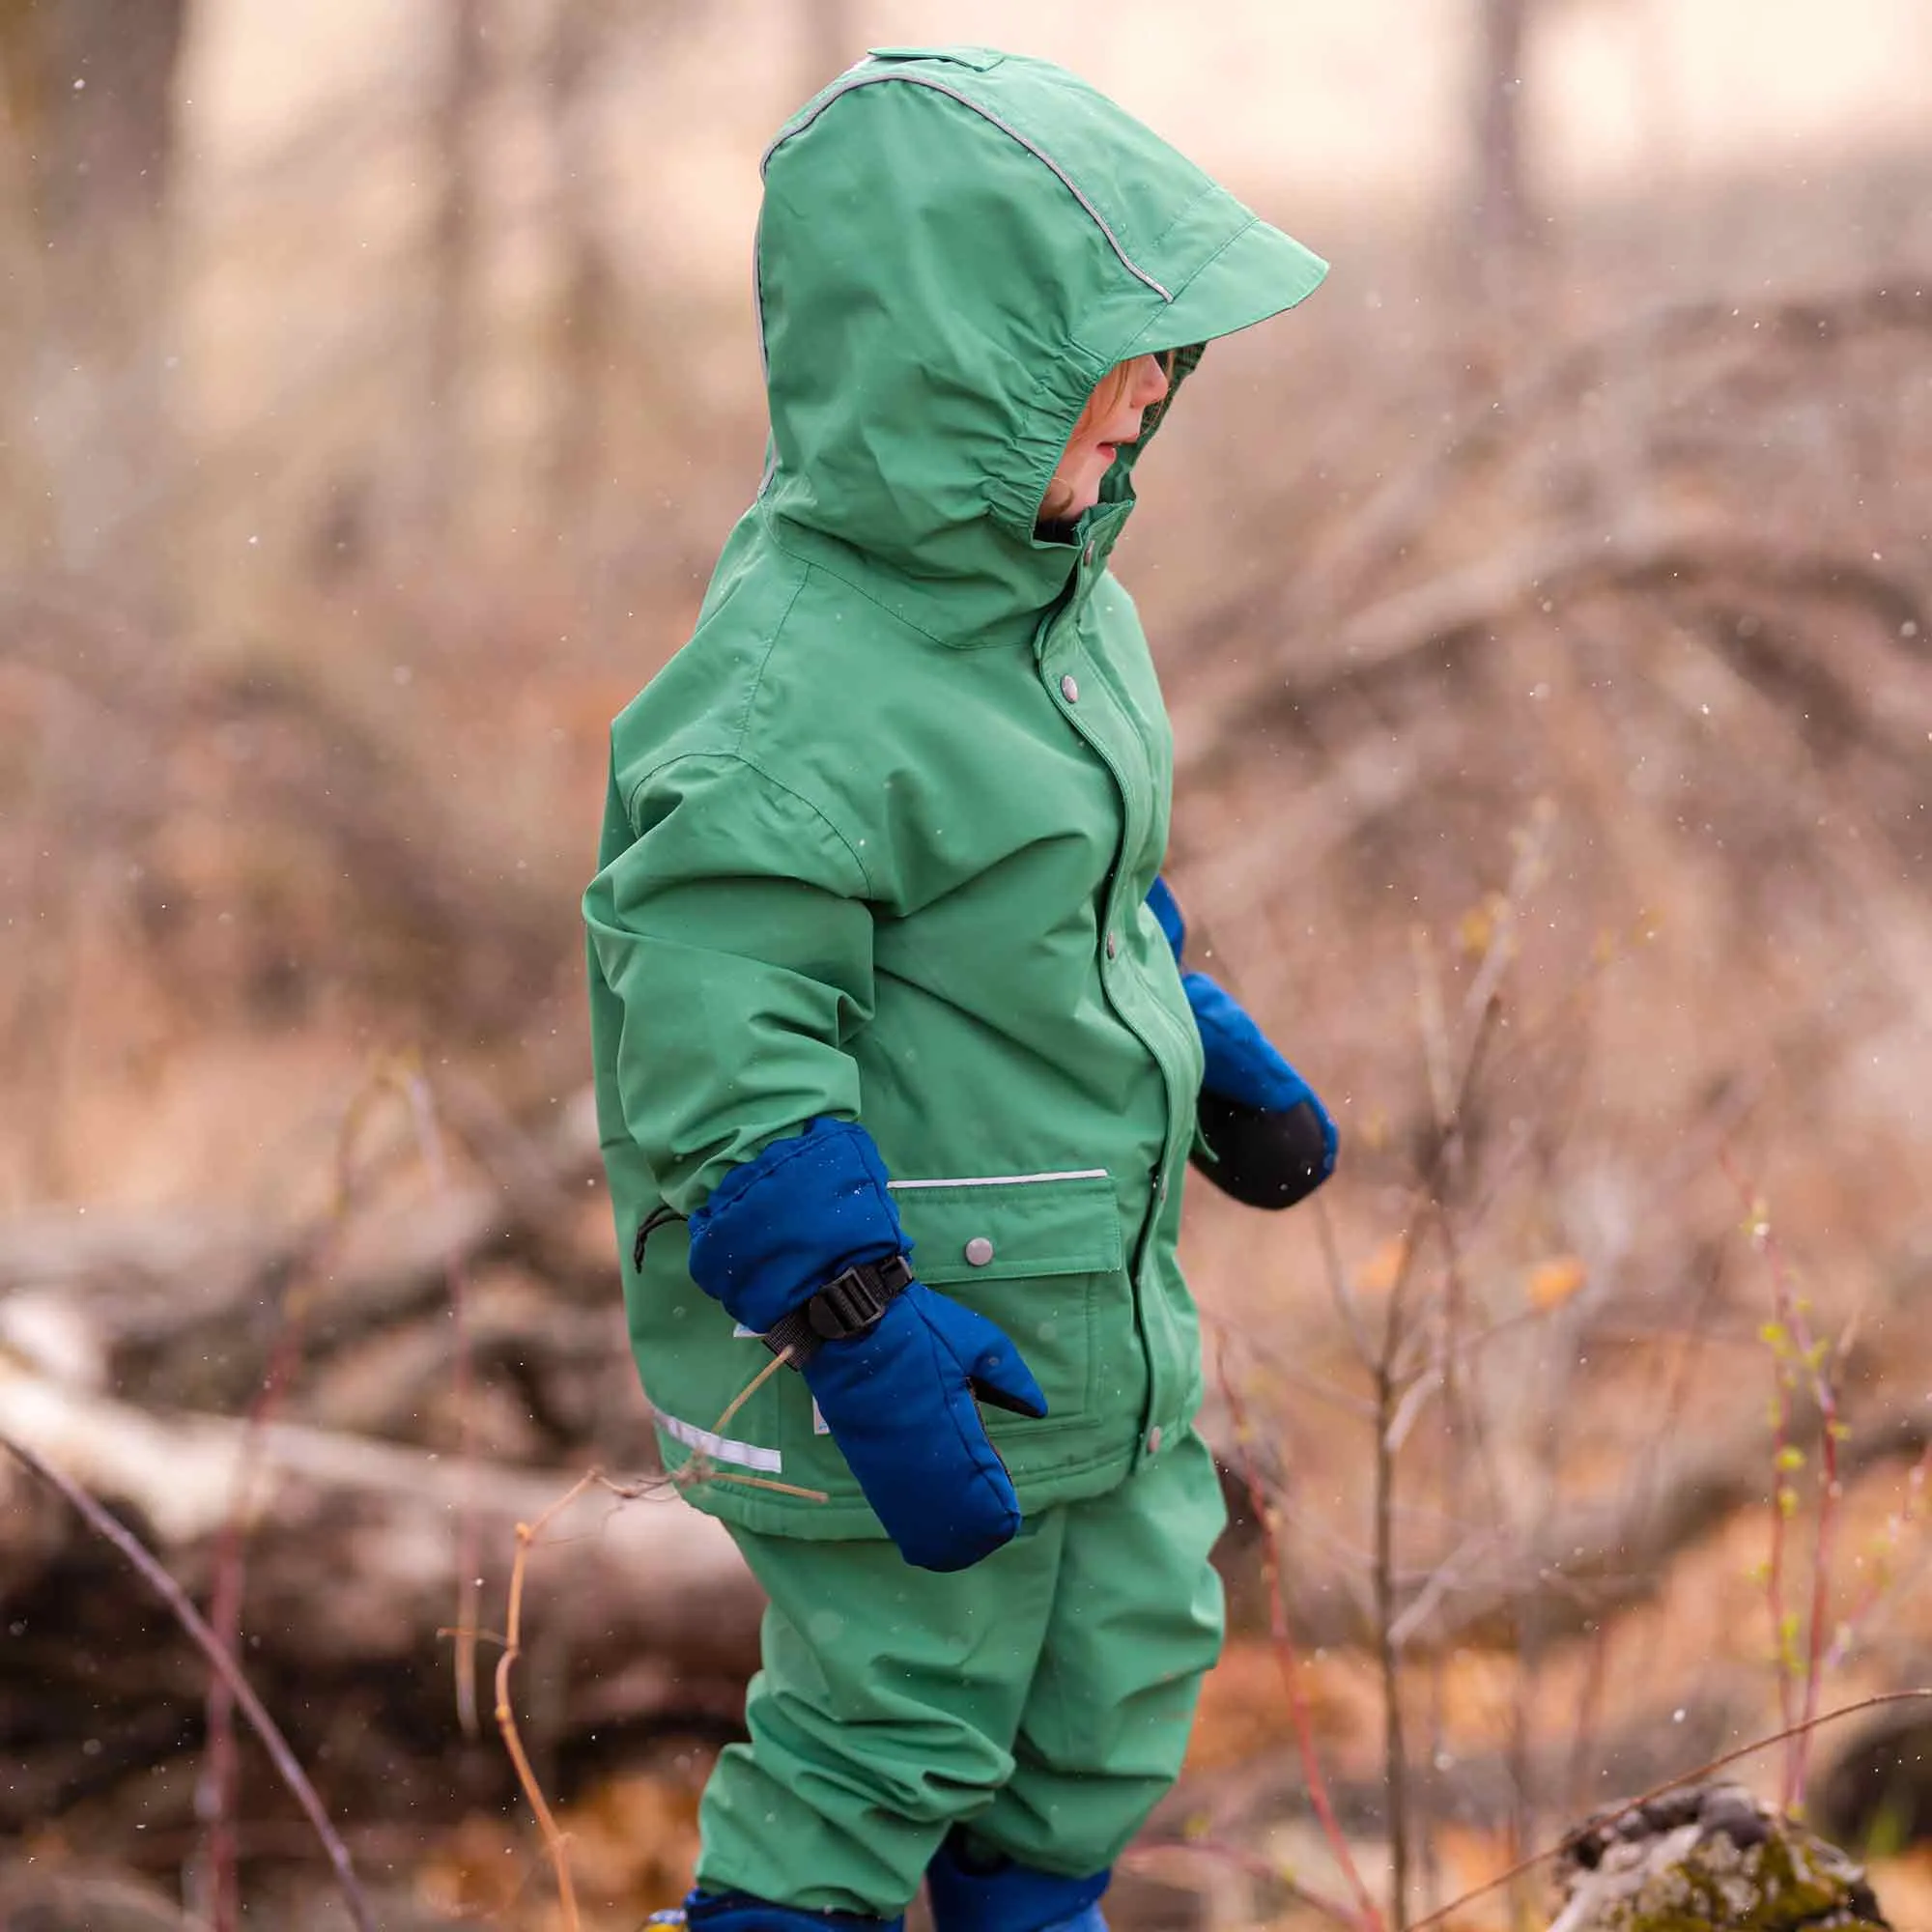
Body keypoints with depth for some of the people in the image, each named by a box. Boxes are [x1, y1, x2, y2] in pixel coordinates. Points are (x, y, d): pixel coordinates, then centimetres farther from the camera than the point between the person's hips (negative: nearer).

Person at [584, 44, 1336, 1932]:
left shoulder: (1045, 596, 5)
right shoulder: (791, 692, -26)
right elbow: (721, 1053, -26)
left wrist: (1219, 1064, 25)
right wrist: (868, 1348, -27)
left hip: (1092, 1310, 9)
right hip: (915, 1329, -9)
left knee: (1132, 1655, 20)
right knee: (893, 1727, 2)